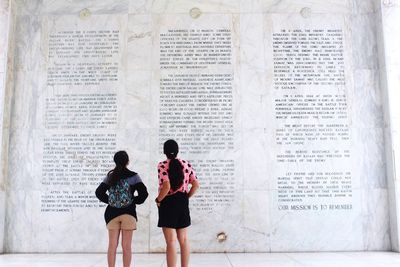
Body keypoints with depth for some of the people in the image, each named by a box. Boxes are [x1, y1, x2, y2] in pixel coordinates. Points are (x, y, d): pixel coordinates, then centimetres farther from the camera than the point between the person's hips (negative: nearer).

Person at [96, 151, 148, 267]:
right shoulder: (133, 176, -6)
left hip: (112, 213, 3)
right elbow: (144, 193, -12)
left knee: (112, 245, 10)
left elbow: (99, 192, 4)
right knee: (126, 246, 5)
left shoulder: (110, 176, 4)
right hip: (128, 212, -3)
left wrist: (109, 201, 10)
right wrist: (134, 201, 3)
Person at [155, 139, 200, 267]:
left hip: (168, 203, -5)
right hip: (183, 203, 5)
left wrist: (158, 200, -9)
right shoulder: (186, 164, 2)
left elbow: (166, 186, -24)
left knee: (171, 242, 1)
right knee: (183, 240, 16)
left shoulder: (162, 165, -12)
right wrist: (186, 197, 12)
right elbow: (196, 185, 1)